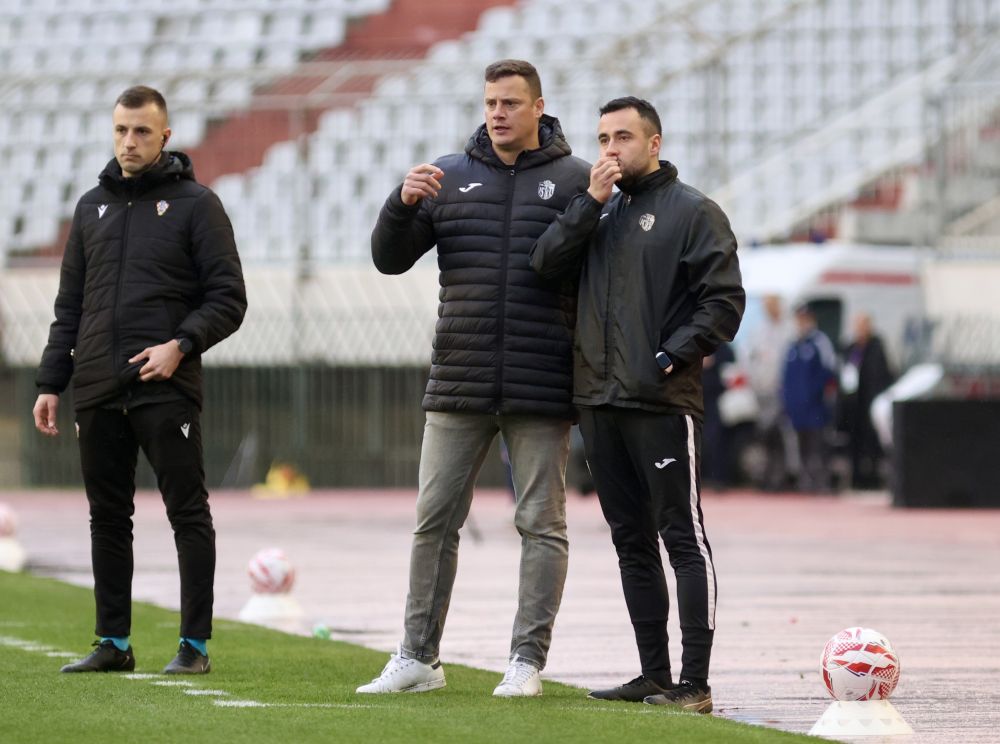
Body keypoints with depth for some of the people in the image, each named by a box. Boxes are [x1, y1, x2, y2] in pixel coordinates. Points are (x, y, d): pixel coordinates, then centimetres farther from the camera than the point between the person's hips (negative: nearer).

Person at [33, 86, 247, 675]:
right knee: (108, 517, 7)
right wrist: (51, 383, 11)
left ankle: (195, 644, 0)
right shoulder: (93, 207, 16)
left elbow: (229, 298, -3)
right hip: (98, 393, 5)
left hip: (166, 389, -5)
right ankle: (113, 643, 13)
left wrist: (182, 345, -18)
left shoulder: (196, 204, 1)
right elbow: (70, 306, 18)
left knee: (188, 513, -3)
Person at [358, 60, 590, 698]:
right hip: (459, 383, 3)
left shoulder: (574, 180, 2)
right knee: (435, 521, 5)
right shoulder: (450, 177, 10)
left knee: (542, 525, 1)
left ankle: (528, 659, 6)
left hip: (542, 387, -3)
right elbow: (390, 259, 9)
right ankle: (419, 657, 12)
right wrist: (404, 203, -8)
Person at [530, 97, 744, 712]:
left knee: (683, 538, -7)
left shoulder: (693, 212, -1)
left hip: (663, 402, -7)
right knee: (632, 541, 10)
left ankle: (695, 683, -9)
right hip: (599, 400, 7)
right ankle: (655, 675, 16)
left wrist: (673, 354, -15)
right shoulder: (599, 211, 17)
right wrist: (592, 201, -6)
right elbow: (547, 262, 2)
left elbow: (725, 302, -6)